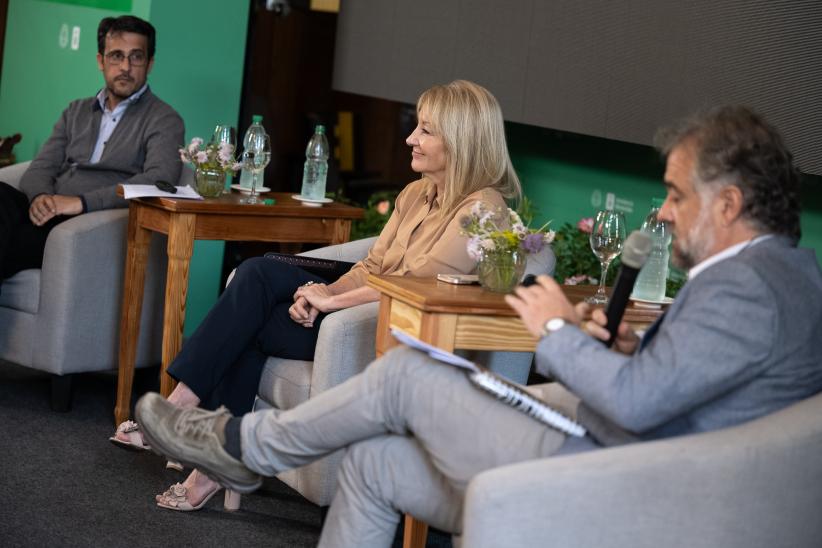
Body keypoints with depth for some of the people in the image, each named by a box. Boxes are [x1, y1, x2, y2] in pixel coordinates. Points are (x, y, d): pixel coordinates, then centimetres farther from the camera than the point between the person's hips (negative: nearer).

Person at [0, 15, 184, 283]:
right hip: (48, 215, 5)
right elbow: (40, 168, 18)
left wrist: (81, 201, -21)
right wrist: (40, 197, -9)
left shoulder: (164, 120, 7)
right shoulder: (76, 112, 26)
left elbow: (160, 179, -12)